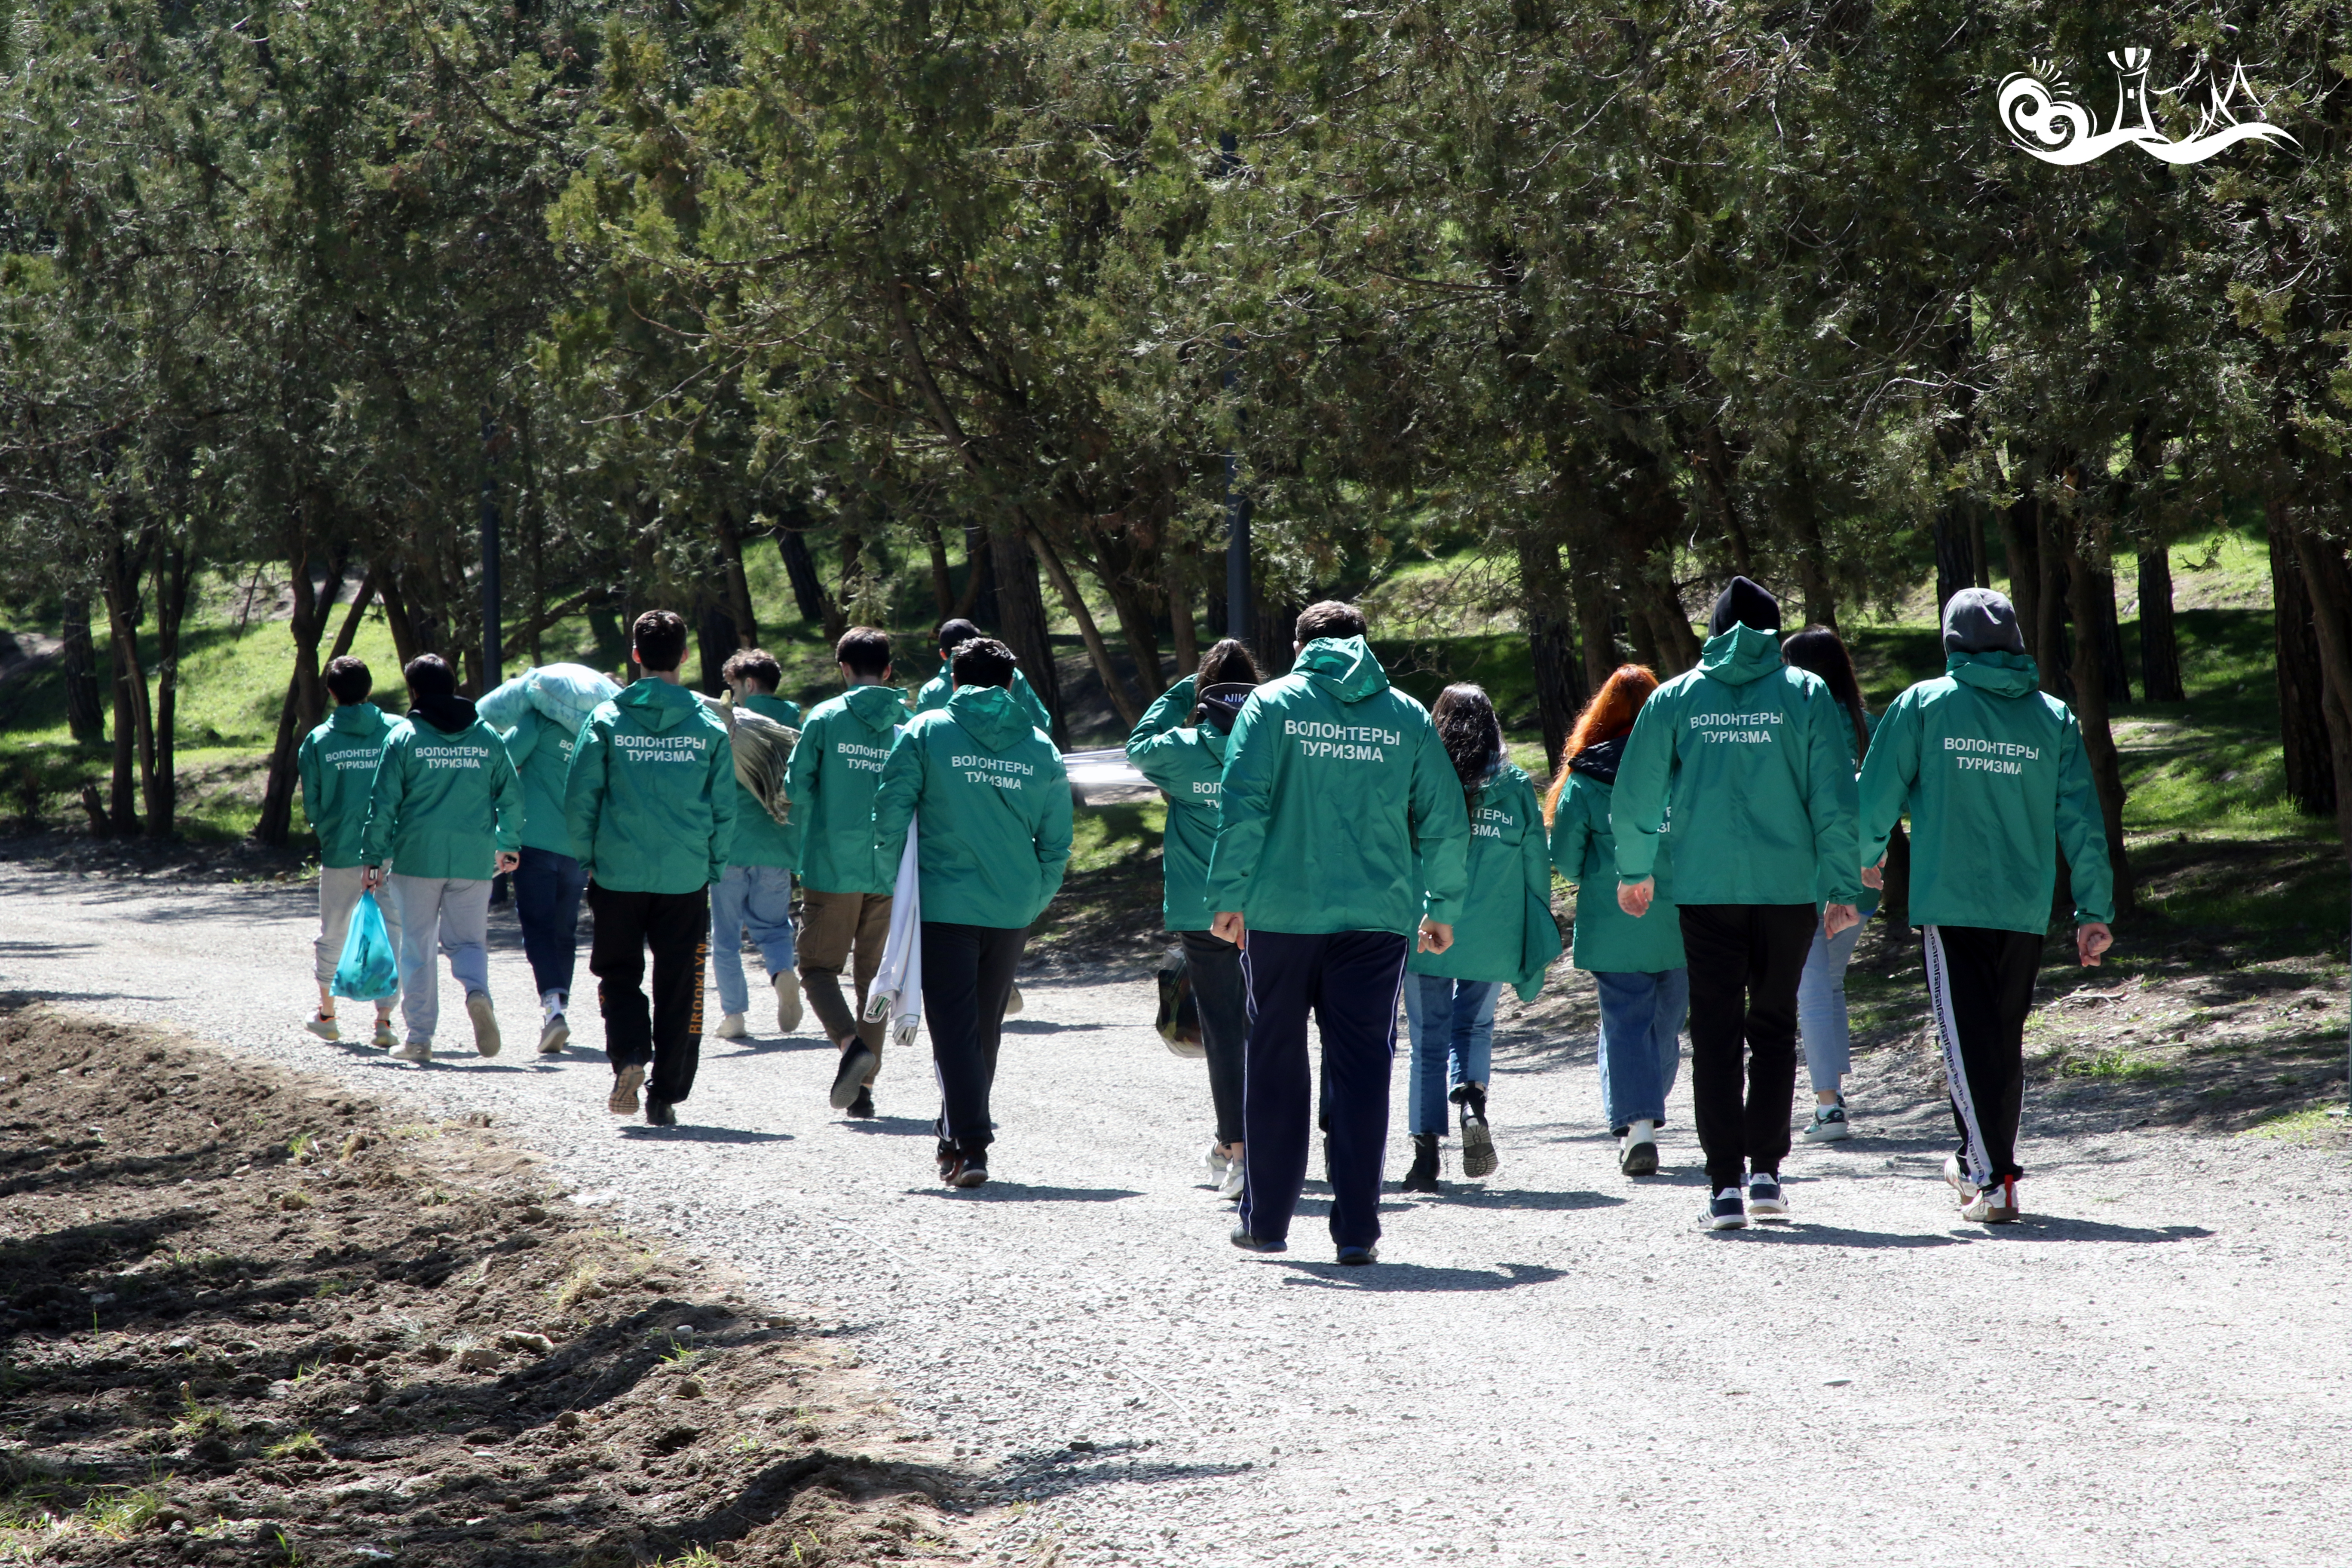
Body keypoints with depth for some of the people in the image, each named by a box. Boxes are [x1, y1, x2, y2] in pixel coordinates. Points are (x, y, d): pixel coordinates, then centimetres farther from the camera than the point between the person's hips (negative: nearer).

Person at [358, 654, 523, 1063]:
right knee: (467, 939, 10)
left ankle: (420, 1037, 5)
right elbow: (512, 795, 10)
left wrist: (373, 859, 0)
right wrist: (509, 845, 24)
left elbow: (384, 803, -5)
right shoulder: (488, 737, 7)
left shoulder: (404, 737, -2)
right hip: (475, 860, 2)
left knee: (417, 947, 7)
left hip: (418, 857, -2)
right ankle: (477, 991, -21)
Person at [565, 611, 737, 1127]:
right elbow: (724, 808, 3)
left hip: (619, 873, -1)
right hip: (686, 877, 1)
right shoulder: (709, 726, 0)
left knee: (619, 973, 14)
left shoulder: (606, 720, -4)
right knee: (678, 987, 9)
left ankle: (629, 1054, -11)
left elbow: (579, 798, -4)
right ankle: (665, 1096, 10)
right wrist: (715, 867, 13)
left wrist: (589, 857, 8)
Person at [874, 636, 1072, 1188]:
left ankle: (969, 1145, -15)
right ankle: (960, 1136, 28)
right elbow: (1057, 842, 8)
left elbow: (891, 811, -6)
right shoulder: (1041, 748, 7)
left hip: (944, 904, -3)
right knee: (986, 1026, 17)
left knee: (954, 1025, -3)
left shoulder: (925, 732, -2)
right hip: (1012, 910, 3)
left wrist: (894, 877, 6)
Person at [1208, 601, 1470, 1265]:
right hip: (1378, 913, 1)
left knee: (1276, 1062, 12)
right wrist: (1443, 908, 16)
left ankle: (1267, 1220, 18)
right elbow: (1446, 822, 6)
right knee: (1362, 1067, 2)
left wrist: (1229, 895, -6)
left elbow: (1242, 804, -8)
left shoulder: (1274, 703, 2)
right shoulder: (1408, 716, 7)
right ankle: (1356, 1228, -3)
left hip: (1282, 912, -1)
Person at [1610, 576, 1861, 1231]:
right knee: (1774, 1027, 13)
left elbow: (1634, 797, 5)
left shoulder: (1675, 698, 4)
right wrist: (1843, 886, 2)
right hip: (1788, 884, 0)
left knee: (1715, 1034, 4)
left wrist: (1635, 872, 20)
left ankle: (1725, 1183, -2)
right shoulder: (1806, 694, 1)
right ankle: (1766, 1170, 8)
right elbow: (1835, 798, -3)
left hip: (1704, 888, 0)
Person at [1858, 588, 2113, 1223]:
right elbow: (2081, 821, 4)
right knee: (2006, 1039, 16)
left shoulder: (1924, 705, -2)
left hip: (1947, 902, -3)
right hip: (2025, 908, 3)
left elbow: (1877, 794, 0)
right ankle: (1983, 1162, 29)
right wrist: (2094, 912, 8)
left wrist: (1868, 856, 19)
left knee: (1967, 1038, -2)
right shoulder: (2054, 718, 5)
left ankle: (1993, 1178, -11)